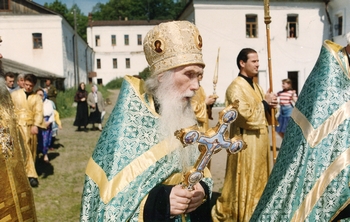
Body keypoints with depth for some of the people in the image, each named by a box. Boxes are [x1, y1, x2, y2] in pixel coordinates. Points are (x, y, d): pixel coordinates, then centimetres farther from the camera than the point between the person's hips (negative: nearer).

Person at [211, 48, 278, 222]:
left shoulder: (255, 86, 14)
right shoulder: (236, 87, -14)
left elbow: (263, 113, 17)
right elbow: (246, 114, -24)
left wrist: (270, 105, -3)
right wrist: (264, 103, -13)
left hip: (259, 139, 9)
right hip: (245, 141, -9)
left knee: (258, 178, 17)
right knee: (245, 181, 0)